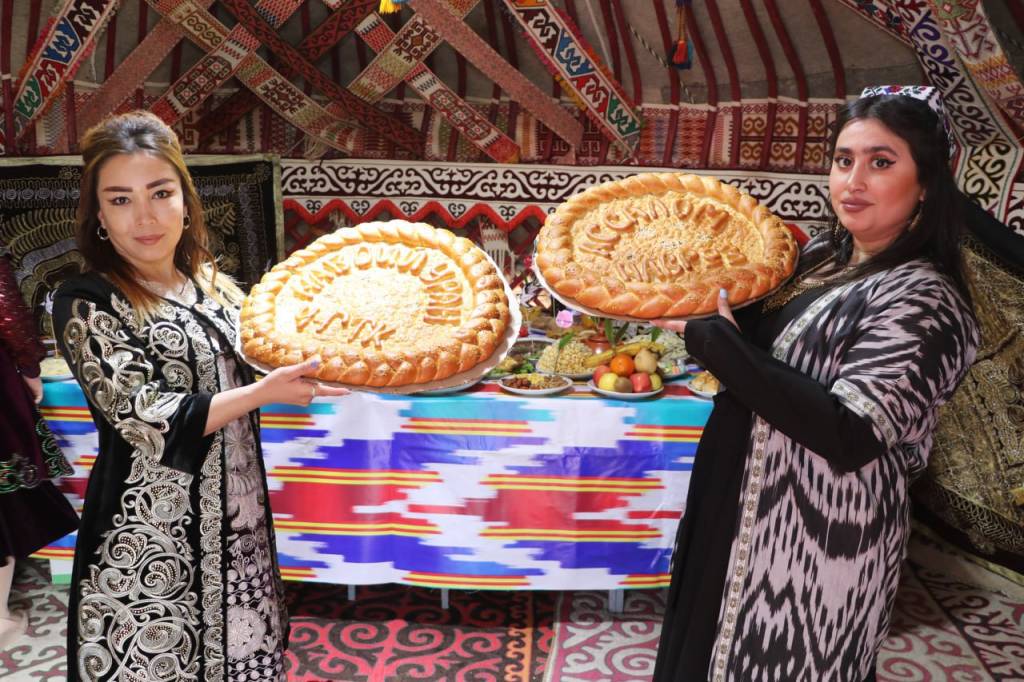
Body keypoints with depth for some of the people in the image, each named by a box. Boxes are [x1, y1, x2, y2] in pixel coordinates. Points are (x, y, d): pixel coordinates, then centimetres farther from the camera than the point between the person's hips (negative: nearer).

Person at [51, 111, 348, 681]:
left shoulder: (216, 284, 6)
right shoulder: (86, 305, -11)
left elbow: (247, 371, 19)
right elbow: (149, 422, -18)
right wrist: (264, 392, -21)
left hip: (239, 525, 5)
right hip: (149, 541, -5)